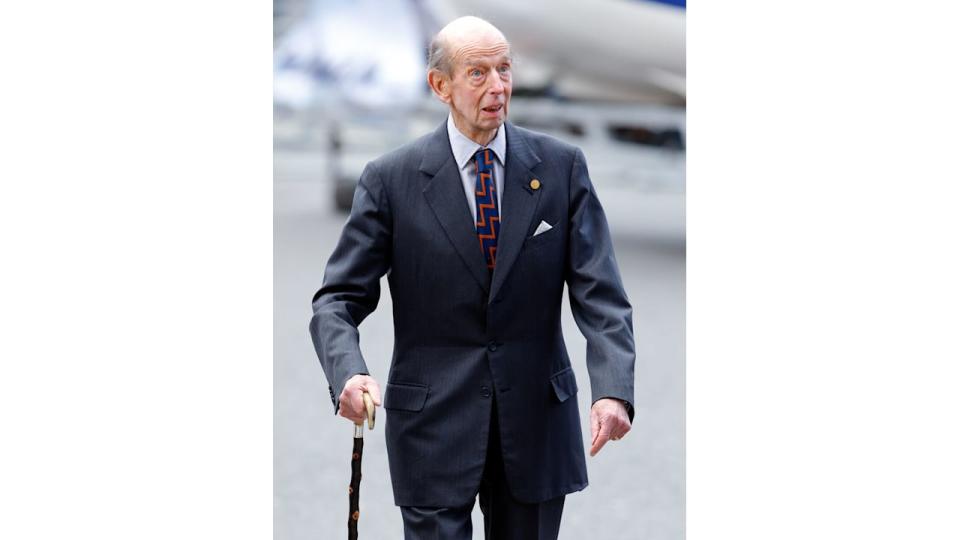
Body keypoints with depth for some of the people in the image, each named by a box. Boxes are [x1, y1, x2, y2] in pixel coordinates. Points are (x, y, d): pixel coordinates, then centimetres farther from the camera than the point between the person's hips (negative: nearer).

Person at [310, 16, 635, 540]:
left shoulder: (561, 165, 0)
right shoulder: (392, 178, -4)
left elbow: (599, 291, -5)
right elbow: (339, 298, -4)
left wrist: (613, 389, -22)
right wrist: (348, 373, -26)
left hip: (536, 416, 2)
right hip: (434, 422, -2)